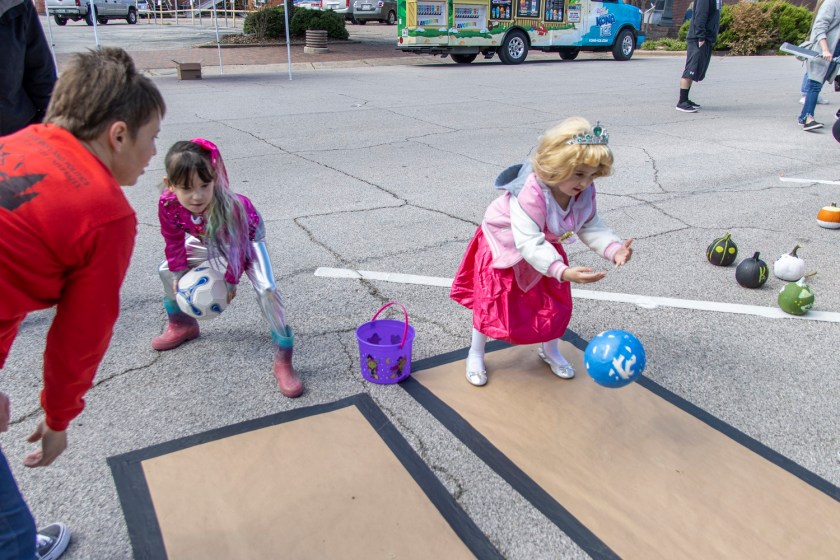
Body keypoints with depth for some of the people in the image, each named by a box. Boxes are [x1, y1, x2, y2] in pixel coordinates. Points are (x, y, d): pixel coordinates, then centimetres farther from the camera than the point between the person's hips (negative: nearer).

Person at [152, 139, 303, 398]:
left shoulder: (228, 206, -44)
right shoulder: (167, 204, -30)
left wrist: (231, 281, -20)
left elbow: (237, 247, -29)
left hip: (246, 236, -5)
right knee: (166, 270, 11)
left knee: (266, 289, -25)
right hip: (209, 241, 6)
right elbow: (174, 241, -10)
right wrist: (178, 273, -5)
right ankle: (181, 324, 37)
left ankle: (283, 359, -17)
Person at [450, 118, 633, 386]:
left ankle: (549, 349, 39)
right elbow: (529, 243, -46)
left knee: (555, 301, 11)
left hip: (544, 248, 6)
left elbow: (591, 227, -11)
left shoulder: (584, 192, -19)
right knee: (494, 303, 0)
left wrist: (613, 248, -31)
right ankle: (476, 355, 25)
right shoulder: (531, 192, -42)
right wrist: (563, 271, -57)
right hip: (505, 247, -6)